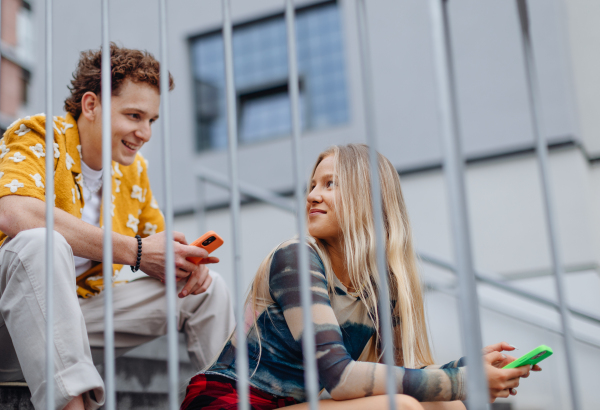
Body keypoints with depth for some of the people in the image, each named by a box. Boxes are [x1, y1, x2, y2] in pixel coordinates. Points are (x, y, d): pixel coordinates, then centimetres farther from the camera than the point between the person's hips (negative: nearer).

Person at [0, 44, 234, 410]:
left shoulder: (134, 168, 9)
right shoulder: (36, 138, -12)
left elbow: (155, 241, 15)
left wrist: (183, 259, -12)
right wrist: (133, 252, -30)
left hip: (82, 312, 6)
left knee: (208, 288, -1)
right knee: (40, 243, -37)